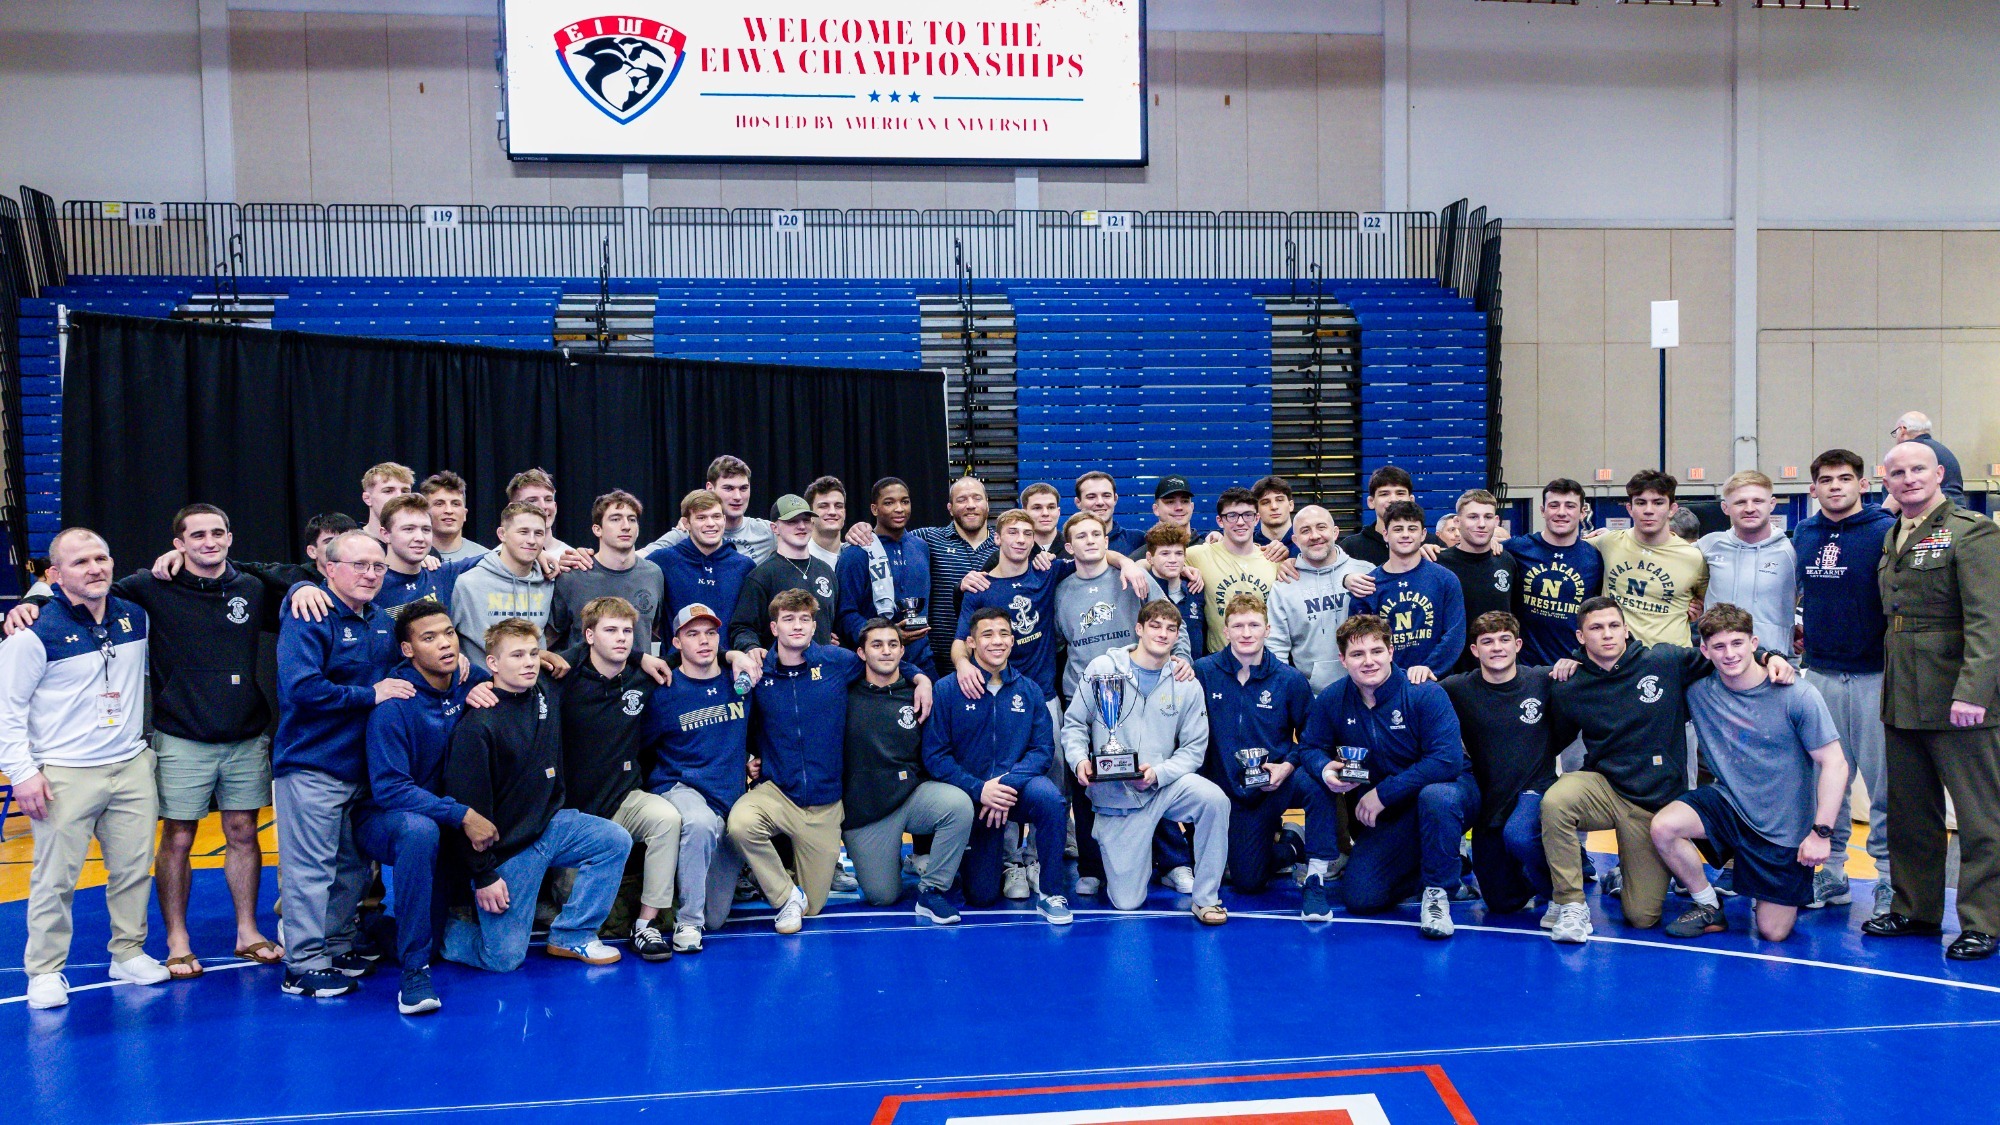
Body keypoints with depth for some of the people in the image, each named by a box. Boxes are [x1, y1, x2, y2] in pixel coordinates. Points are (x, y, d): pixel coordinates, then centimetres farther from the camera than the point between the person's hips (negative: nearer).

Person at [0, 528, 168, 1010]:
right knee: (55, 877, 0)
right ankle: (45, 971, 13)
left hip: (132, 767, 5)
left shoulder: (136, 617, 6)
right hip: (64, 775, -5)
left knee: (135, 867, 9)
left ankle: (129, 953, 23)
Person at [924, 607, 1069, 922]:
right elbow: (935, 754, -8)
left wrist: (1006, 784, -21)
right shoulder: (948, 690, -5)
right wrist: (978, 789, -21)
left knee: (1048, 795, -34)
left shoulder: (1029, 690, 1)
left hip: (1018, 789, 1)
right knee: (981, 896, -4)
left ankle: (1051, 893, -17)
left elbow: (1043, 748, -5)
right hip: (970, 798, -1)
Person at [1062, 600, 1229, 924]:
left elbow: (1193, 748, -1)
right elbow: (1074, 723, 3)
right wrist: (1079, 759, -17)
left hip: (1165, 785, 2)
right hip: (1114, 795, -1)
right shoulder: (1104, 667, -2)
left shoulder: (1186, 685, 2)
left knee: (1214, 799, -32)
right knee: (1127, 902, -4)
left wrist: (1158, 773, -18)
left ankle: (1206, 898, -14)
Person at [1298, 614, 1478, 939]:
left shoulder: (1425, 694, -21)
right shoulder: (1332, 700, -8)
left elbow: (1448, 760, -29)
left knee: (1436, 796, -39)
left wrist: (1383, 792, -29)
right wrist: (1325, 769, -25)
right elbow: (1310, 747, 1)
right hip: (1388, 815, 3)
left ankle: (1438, 891, -18)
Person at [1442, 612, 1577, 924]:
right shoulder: (1458, 690, -4)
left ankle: (1559, 893, -8)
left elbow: (1566, 733, 4)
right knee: (1502, 903, 8)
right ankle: (1529, 878, 44)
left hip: (1535, 789, -2)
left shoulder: (1544, 681, -4)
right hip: (1489, 798, 2)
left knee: (1517, 834, -38)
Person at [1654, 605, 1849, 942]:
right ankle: (1709, 908, -2)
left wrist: (1821, 832, -17)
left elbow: (1835, 765, -13)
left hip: (1785, 828, -2)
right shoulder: (1698, 690, -8)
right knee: (1663, 826, -27)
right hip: (1729, 802, 2)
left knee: (1773, 933, 1)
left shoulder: (1797, 697, -16)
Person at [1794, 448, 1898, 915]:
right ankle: (1830, 874, 20)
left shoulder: (1886, 530, -7)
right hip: (1819, 673, 4)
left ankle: (1890, 879, 10)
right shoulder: (1804, 534, 8)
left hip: (1875, 675, -4)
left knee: (1884, 783, 0)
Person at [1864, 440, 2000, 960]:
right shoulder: (1892, 537, 14)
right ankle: (1915, 908, 24)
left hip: (1956, 695, -7)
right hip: (1902, 696, 8)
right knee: (1909, 810, 14)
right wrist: (1890, 686, 8)